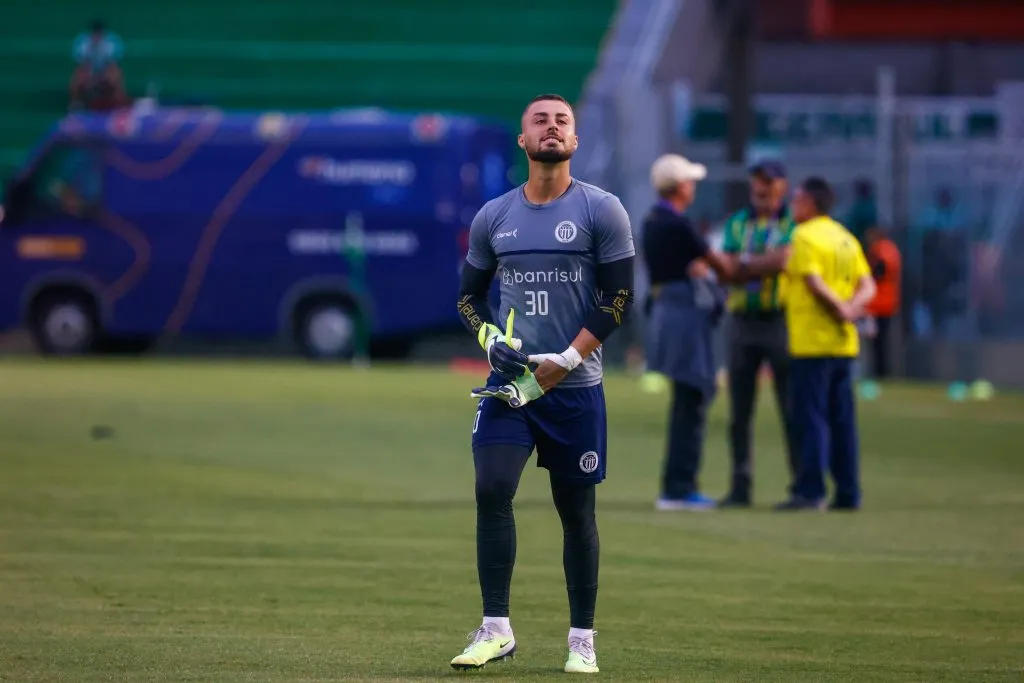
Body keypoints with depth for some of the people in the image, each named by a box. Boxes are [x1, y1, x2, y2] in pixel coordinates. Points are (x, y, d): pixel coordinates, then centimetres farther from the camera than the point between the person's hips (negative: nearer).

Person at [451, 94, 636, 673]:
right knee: (491, 492, -14)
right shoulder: (493, 217, 8)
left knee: (577, 511, 4)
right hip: (510, 383, 2)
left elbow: (619, 298, -4)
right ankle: (496, 629, -8)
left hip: (575, 387, -2)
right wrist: (490, 338, -4)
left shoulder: (601, 210, -1)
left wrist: (563, 363, -12)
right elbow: (469, 295, 17)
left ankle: (583, 640, 14)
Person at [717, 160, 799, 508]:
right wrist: (766, 262, -12)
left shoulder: (794, 224, 2)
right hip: (742, 321, 4)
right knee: (739, 411, 4)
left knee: (792, 410, -4)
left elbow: (785, 260, -15)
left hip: (780, 321, -4)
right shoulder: (736, 223, 13)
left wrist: (745, 262, -6)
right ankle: (740, 486, 8)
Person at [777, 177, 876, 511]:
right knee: (841, 418, 9)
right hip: (844, 343, 7)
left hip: (812, 342, -7)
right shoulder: (846, 238, 15)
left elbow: (815, 282, -18)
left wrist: (840, 310, -9)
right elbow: (867, 286, 9)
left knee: (810, 417, -6)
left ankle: (810, 491, -9)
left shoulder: (804, 236, -8)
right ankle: (847, 492, 9)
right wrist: (852, 307, -7)